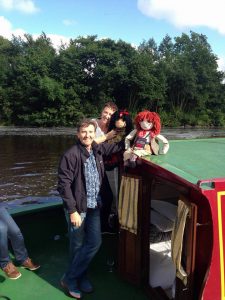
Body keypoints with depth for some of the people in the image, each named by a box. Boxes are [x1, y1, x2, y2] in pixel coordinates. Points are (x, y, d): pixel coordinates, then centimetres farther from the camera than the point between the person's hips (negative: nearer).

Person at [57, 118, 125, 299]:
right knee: (78, 245, 6)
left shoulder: (98, 149, 2)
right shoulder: (71, 155, -16)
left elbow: (116, 146, 21)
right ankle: (70, 279, 27)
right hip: (78, 208, -6)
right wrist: (72, 211, -18)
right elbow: (64, 184, -17)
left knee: (95, 242, 7)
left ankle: (81, 277, 28)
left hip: (94, 207, 6)